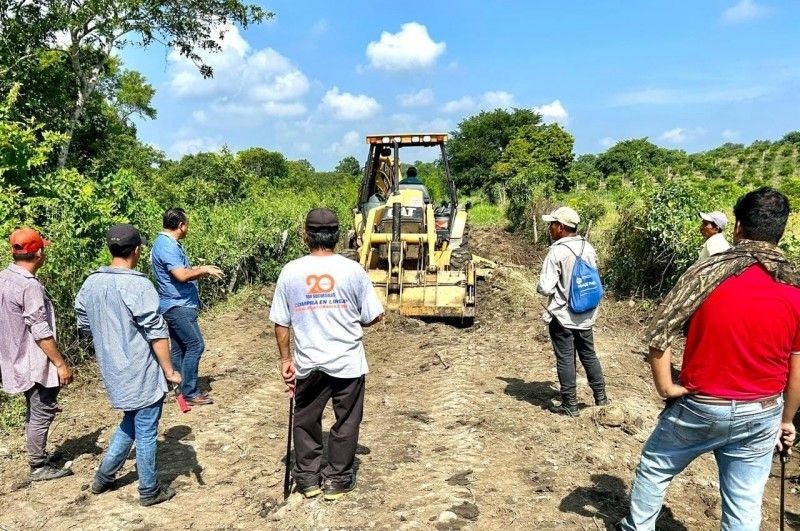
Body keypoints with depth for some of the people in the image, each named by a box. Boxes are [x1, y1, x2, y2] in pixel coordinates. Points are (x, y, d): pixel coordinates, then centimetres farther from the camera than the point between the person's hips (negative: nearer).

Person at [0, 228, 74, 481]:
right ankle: (39, 467, 14)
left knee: (35, 411, 22)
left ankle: (38, 455, 35)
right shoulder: (29, 286, -24)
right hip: (35, 361, -10)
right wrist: (61, 364, -18)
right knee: (42, 413, 3)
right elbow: (41, 332, -24)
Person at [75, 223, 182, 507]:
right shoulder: (138, 285, -21)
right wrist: (169, 370, -11)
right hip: (142, 372, -7)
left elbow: (84, 325, 13)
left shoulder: (91, 283, 1)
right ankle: (149, 491, 22)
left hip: (113, 370, 7)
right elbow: (157, 333, -19)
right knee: (146, 432, 8)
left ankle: (103, 477, 34)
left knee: (130, 423, 26)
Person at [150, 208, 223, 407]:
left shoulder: (169, 243, 14)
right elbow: (182, 275, -28)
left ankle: (181, 389, 21)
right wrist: (203, 270, -14)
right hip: (178, 306, -11)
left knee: (179, 348, 13)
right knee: (195, 345, -9)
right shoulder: (166, 246, -19)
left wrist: (201, 269, 13)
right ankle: (189, 393, -3)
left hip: (178, 305, 11)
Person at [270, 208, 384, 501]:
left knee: (305, 421, 20)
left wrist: (285, 359, 9)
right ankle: (337, 480, 24)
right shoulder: (352, 270, -10)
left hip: (308, 363, 2)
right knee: (346, 422, 14)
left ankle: (307, 478, 30)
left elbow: (281, 322, -2)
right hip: (348, 362, -1)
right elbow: (374, 316, -5)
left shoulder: (291, 271, -6)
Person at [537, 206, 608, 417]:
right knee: (589, 355, 19)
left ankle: (570, 405, 13)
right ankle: (601, 397, 30)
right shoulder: (588, 248, 2)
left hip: (562, 315, -6)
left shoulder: (557, 251, -20)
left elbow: (545, 288, -21)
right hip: (586, 314, 7)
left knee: (565, 360, 4)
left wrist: (541, 287, -1)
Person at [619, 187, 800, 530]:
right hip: (762, 415, 3)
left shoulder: (708, 273, -16)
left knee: (654, 467, 21)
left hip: (700, 408, -3)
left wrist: (665, 387, -5)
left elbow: (658, 333, -18)